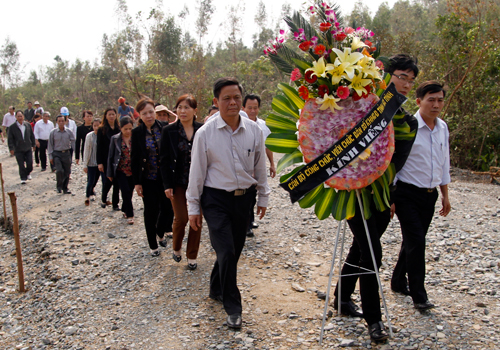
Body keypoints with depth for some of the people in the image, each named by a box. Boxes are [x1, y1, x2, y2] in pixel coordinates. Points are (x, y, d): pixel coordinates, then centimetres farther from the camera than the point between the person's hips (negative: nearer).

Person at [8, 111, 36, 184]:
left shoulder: (28, 125, 5)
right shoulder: (12, 127, -4)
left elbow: (32, 136, 13)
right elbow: (10, 139, -3)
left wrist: (33, 144, 13)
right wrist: (11, 148, -8)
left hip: (28, 148, 2)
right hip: (18, 150, -2)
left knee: (30, 163, 0)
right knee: (21, 165, 0)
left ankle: (28, 173, 27)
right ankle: (23, 178, 12)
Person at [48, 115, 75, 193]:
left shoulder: (69, 132, 2)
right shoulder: (53, 132, 0)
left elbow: (73, 143, 2)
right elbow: (50, 145, 4)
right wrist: (50, 156, 1)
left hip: (66, 153, 2)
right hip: (57, 154, -2)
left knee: (67, 172, 6)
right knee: (59, 170, -17)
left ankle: (65, 188, 22)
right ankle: (59, 187, 3)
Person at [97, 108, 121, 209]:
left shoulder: (119, 129, 8)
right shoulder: (102, 130, -1)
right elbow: (99, 147, -4)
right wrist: (99, 162, -10)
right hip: (106, 160, -3)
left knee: (117, 183, 2)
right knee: (107, 181, -4)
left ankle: (115, 204, 12)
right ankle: (103, 199, 22)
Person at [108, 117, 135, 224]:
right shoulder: (115, 139, -4)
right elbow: (111, 156, 1)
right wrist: (110, 173, 1)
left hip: (133, 171, 2)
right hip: (121, 171, -2)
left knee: (129, 193, 11)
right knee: (126, 191, -10)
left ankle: (125, 210, 33)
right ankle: (130, 215, 0)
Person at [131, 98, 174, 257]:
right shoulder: (137, 133, -4)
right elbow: (135, 159, -2)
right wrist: (137, 182, -4)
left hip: (165, 177, 1)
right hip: (147, 179, -1)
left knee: (168, 208, 3)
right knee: (151, 211, 5)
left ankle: (161, 233, 34)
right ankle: (153, 245, 22)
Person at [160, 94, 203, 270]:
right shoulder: (169, 131, -3)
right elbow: (164, 160, -2)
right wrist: (167, 185, -8)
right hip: (178, 182, -1)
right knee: (181, 218, -3)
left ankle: (192, 256, 20)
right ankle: (176, 248, 27)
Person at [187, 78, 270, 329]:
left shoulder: (254, 131, -2)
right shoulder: (205, 133, -9)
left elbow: (260, 166, 8)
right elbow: (197, 172, -4)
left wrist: (263, 197, 12)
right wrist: (193, 207, -2)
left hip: (244, 197, 4)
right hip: (216, 199, -3)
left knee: (235, 250, 14)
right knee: (226, 252, -7)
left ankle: (217, 289, 39)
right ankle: (233, 308, 11)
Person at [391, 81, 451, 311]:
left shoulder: (443, 128, 7)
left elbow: (444, 162, 16)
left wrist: (445, 195, 18)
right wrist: (389, 197, -12)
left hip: (430, 195, 7)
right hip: (407, 194, -6)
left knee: (414, 240, 15)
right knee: (416, 241, -9)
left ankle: (398, 280, 34)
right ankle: (418, 296, 3)